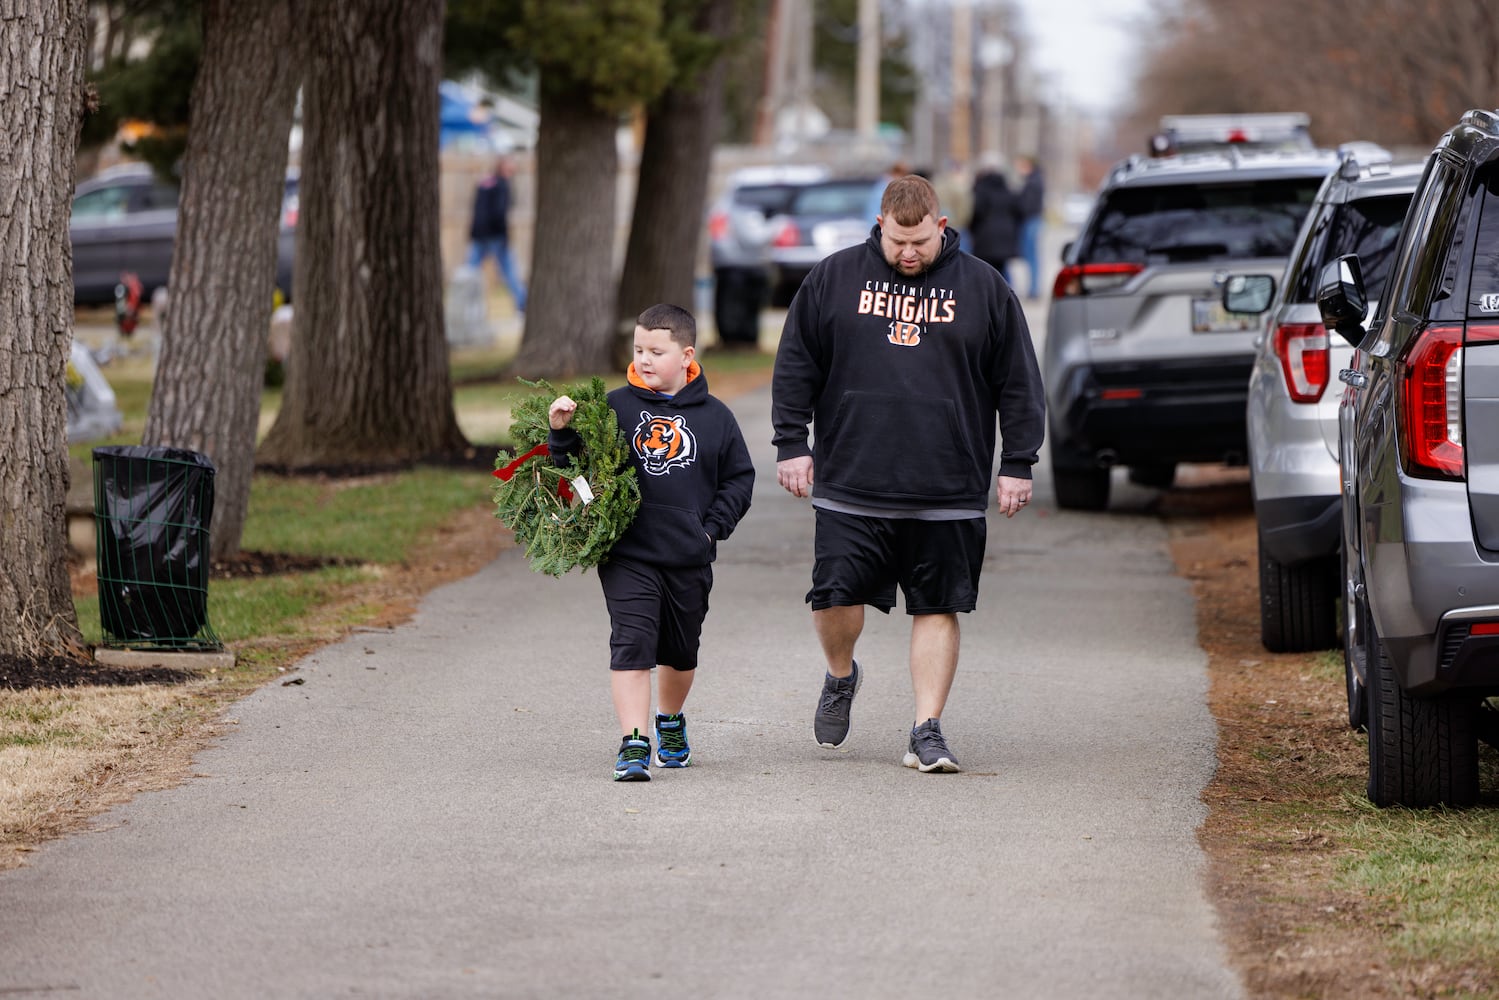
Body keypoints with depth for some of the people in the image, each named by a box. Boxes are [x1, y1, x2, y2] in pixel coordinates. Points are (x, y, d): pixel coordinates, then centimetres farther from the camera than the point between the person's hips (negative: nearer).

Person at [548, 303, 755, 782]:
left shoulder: (713, 416, 2)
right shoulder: (616, 406, -2)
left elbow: (739, 478, 8)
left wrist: (712, 527, -2)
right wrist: (562, 433, -19)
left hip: (689, 560, 2)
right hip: (627, 556, -2)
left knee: (681, 651, 18)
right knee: (632, 644, -14)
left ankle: (670, 721, 43)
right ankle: (633, 744, -15)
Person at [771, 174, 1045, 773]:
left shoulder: (984, 289, 5)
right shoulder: (834, 279, 5)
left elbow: (1017, 382, 8)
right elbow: (796, 365, 10)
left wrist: (1017, 464, 4)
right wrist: (792, 443, 3)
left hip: (948, 495, 0)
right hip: (850, 487, 0)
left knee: (938, 610, 0)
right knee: (836, 597, -3)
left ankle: (927, 730, 6)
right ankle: (841, 678, 27)